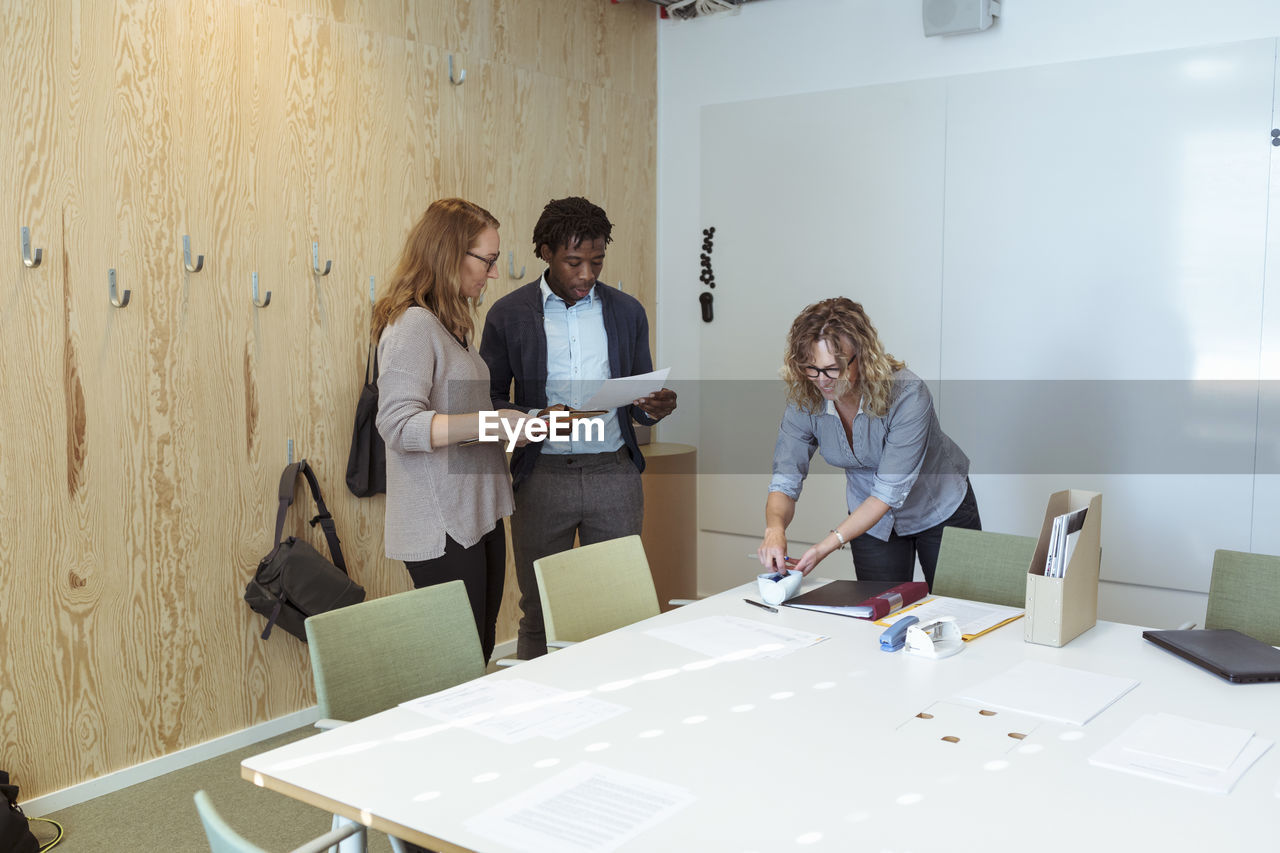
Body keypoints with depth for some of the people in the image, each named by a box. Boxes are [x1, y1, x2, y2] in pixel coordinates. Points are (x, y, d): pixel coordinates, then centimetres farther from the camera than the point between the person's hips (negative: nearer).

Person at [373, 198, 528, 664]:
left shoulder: (450, 323, 16)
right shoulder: (412, 324, -13)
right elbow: (399, 425, -23)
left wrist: (522, 419, 19)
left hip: (479, 515, 9)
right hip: (442, 526, -9)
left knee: (480, 651, 11)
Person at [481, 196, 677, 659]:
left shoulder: (627, 312, 7)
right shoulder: (508, 314, 0)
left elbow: (638, 397, 12)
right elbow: (490, 399, 2)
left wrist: (655, 408, -12)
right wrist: (538, 419, -18)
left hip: (614, 472, 2)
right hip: (542, 477, -1)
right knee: (538, 610, 7)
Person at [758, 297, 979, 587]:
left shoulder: (907, 395, -35)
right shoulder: (804, 400, -22)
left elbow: (889, 492, -36)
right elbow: (785, 481, -20)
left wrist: (828, 545, -45)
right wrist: (775, 528, -42)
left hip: (941, 510, -3)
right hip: (872, 519, 3)